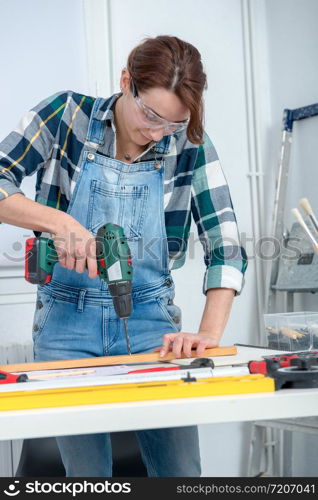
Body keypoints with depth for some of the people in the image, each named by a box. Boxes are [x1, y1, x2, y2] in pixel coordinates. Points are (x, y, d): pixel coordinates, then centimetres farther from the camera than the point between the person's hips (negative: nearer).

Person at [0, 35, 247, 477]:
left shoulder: (190, 147, -3)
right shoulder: (67, 114, -4)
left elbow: (225, 246, -7)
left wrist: (210, 334, -19)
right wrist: (58, 221, -24)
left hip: (151, 320, 1)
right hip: (66, 323, -1)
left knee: (182, 471, -1)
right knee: (87, 475, 0)